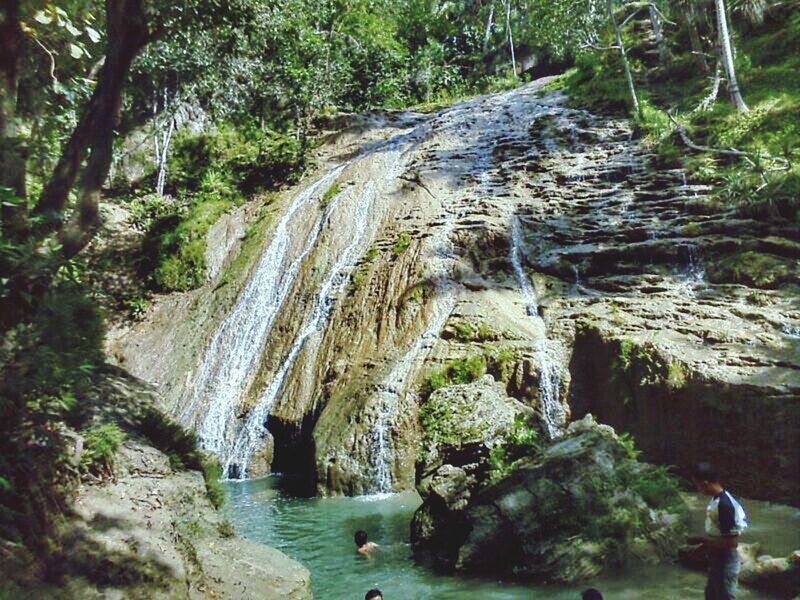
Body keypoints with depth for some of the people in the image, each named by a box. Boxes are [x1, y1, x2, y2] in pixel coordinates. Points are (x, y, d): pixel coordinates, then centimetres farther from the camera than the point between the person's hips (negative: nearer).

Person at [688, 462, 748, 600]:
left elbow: (731, 541, -26)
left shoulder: (724, 504, -27)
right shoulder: (717, 499, 3)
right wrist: (705, 540, 6)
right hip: (716, 561, 10)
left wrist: (702, 540, -20)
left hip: (725, 564, -10)